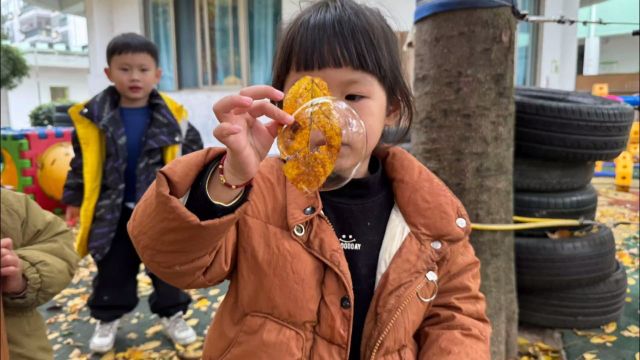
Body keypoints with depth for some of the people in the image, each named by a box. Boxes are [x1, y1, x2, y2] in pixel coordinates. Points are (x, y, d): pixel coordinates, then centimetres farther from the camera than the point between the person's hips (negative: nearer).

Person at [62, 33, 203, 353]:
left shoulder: (173, 116, -10)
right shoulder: (92, 117, -6)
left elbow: (194, 156, 1)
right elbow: (81, 164, 4)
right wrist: (74, 200, 7)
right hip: (113, 212, 1)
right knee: (113, 271, 15)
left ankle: (172, 314, 32)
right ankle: (107, 318, 36)